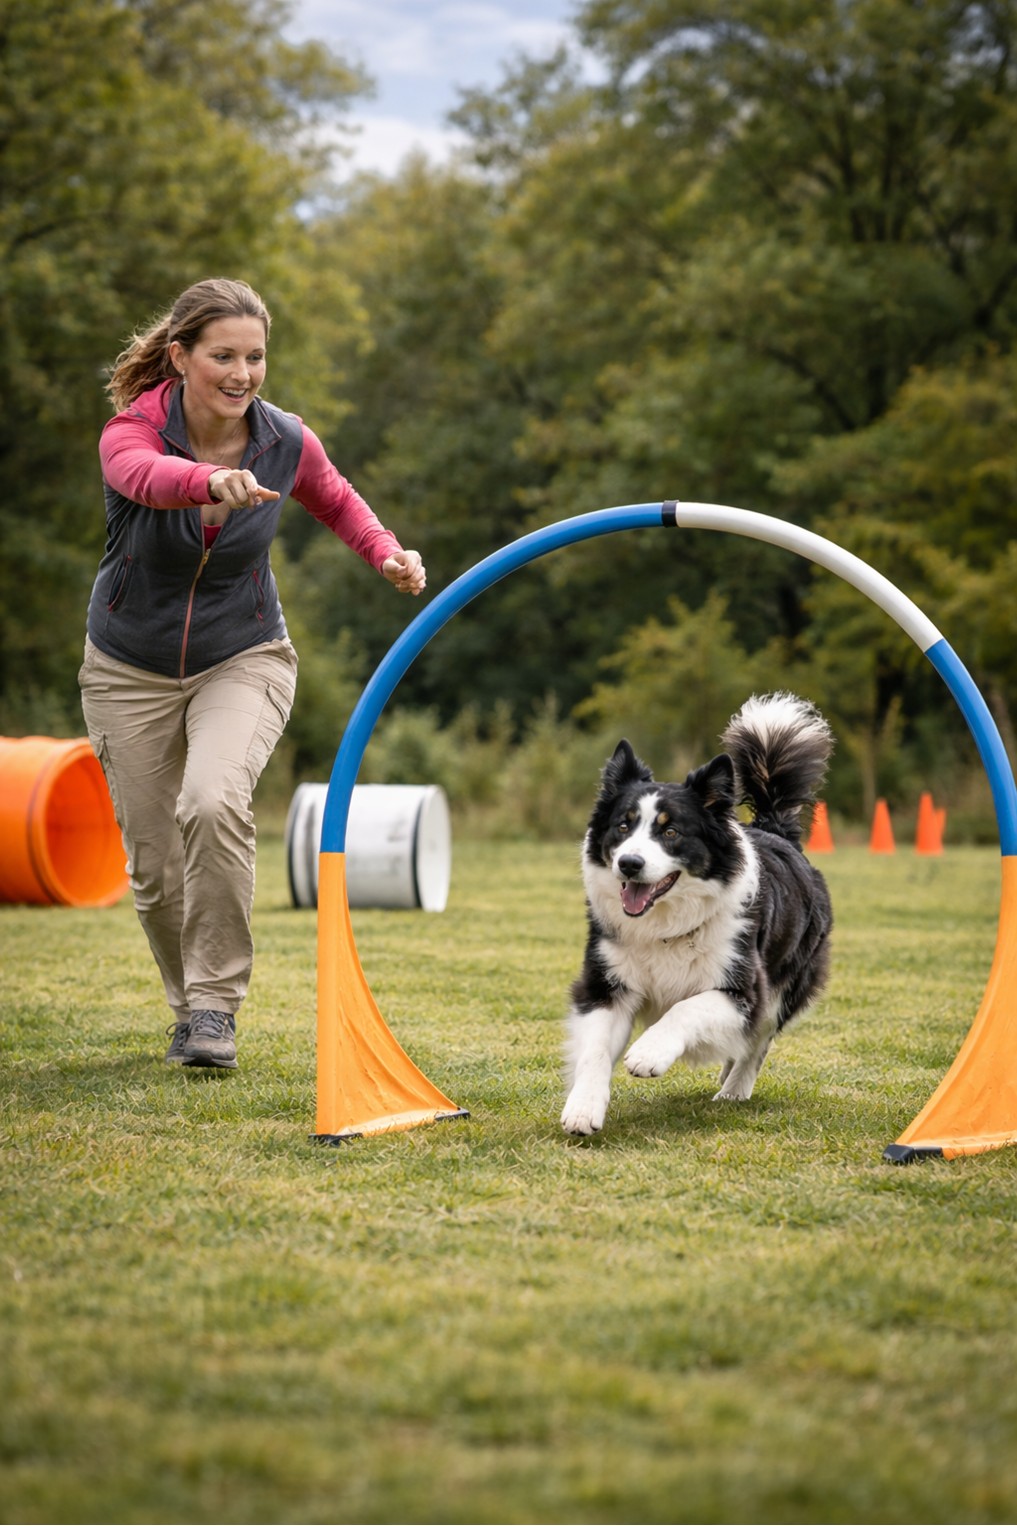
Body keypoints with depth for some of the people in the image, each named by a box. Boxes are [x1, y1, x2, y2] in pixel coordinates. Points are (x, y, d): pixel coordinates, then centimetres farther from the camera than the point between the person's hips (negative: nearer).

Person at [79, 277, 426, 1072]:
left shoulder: (287, 441, -11)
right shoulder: (133, 429, -20)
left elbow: (335, 499, 12)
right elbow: (145, 474, -47)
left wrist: (388, 554, -6)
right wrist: (216, 481, -68)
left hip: (242, 657, 0)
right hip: (131, 670, 0)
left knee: (213, 802, -29)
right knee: (155, 864, 3)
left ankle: (217, 1000, -17)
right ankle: (192, 1006, 29)